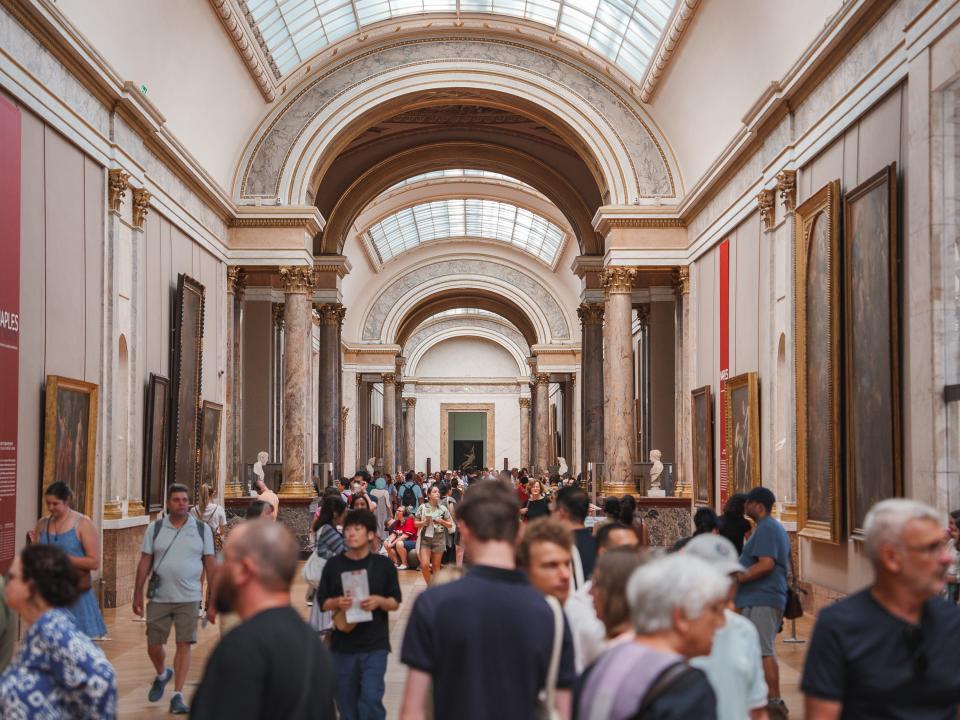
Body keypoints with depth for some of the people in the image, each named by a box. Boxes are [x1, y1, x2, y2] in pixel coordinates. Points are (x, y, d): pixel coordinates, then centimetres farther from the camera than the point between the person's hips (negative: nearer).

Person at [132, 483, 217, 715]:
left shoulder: (202, 530, 1)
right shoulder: (155, 528, 2)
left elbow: (210, 566, 2)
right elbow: (145, 563, 6)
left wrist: (212, 601, 0)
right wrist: (138, 594, 3)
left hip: (189, 599, -1)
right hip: (159, 598, 1)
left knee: (184, 645, -3)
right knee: (153, 645, 7)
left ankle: (177, 696, 7)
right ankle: (162, 675, 38)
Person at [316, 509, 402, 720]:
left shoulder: (384, 565, -1)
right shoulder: (334, 564, 1)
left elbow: (395, 603, 3)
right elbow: (323, 602, 6)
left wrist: (379, 601, -17)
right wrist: (337, 602, -16)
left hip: (375, 645, -2)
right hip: (343, 644, 2)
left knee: (371, 700, -10)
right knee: (346, 701, 10)